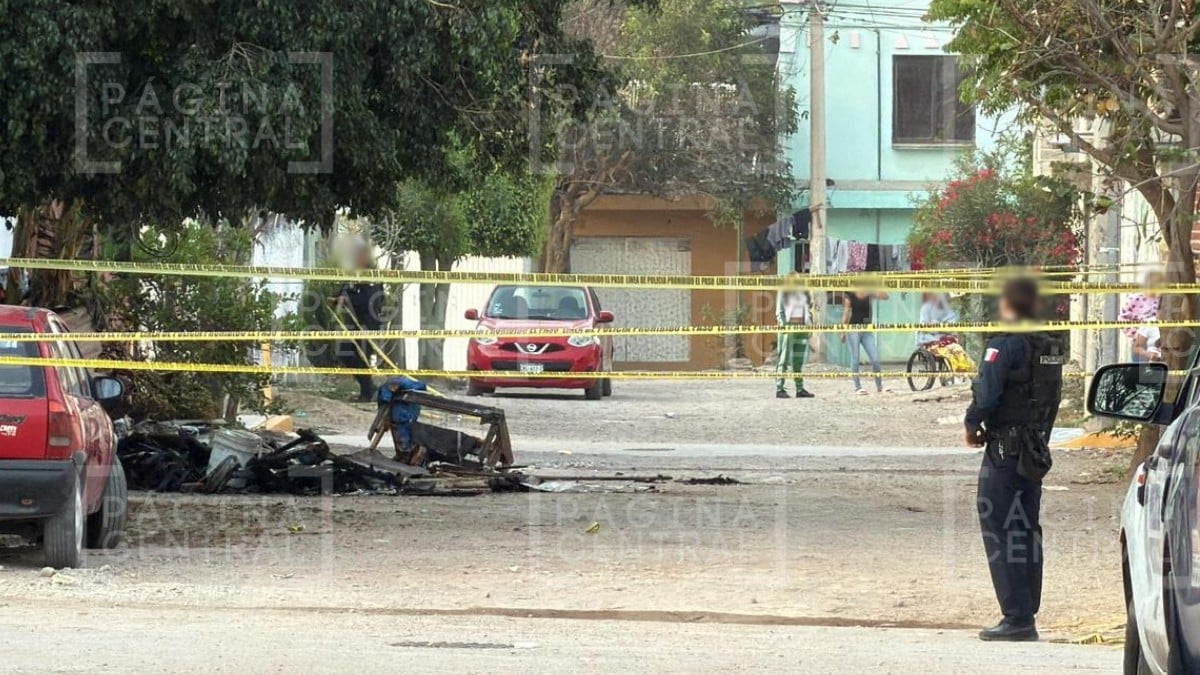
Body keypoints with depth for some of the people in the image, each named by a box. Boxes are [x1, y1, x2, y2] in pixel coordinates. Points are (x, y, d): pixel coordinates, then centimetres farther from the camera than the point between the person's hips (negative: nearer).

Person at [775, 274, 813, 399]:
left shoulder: (804, 293, 16)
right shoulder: (783, 293, 0)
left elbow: (808, 311, 21)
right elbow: (779, 311, -4)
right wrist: (784, 325, -15)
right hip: (788, 326, -6)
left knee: (799, 360, 9)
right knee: (784, 358, -8)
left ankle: (800, 389, 12)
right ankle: (780, 389, -10)